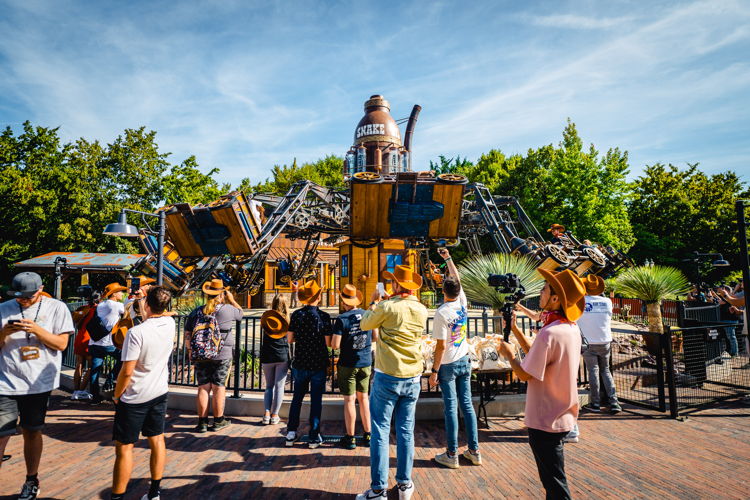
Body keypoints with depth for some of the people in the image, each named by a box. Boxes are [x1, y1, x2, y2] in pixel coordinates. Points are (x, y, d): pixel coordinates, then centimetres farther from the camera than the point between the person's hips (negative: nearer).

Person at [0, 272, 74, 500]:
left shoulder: (56, 308, -3)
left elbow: (61, 344, -6)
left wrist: (36, 329, -19)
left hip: (39, 383, 0)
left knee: (32, 432, 14)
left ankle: (31, 481, 30)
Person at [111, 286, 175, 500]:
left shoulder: (136, 333, -23)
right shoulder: (170, 324, -6)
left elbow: (127, 371, -18)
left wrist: (116, 396, -4)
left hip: (135, 398, -6)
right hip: (159, 393, 6)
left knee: (124, 447, 5)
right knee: (157, 440, 15)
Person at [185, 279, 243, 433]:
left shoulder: (196, 311, 5)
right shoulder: (228, 309, -7)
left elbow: (187, 335, 9)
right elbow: (240, 312, 14)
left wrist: (191, 351, 18)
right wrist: (232, 299, 19)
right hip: (222, 355, -3)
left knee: (203, 388, 8)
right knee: (219, 387, 5)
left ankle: (202, 422, 13)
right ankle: (218, 421, 15)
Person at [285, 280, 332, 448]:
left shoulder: (296, 314, -4)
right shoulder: (324, 316, -12)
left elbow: (290, 339, -1)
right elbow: (328, 343, -12)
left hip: (300, 363, 3)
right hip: (318, 364, -3)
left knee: (297, 398, 16)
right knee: (316, 400, 7)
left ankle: (291, 434, 20)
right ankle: (314, 437, 13)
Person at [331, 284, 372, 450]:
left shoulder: (342, 319, -15)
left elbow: (335, 345, -17)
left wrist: (334, 338, 4)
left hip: (348, 364, -4)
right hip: (365, 363, 4)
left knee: (349, 400, 5)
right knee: (364, 398, 15)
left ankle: (350, 438, 14)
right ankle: (368, 435, 23)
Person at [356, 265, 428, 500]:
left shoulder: (387, 307, -14)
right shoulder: (422, 310, 2)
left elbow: (365, 324, 4)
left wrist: (374, 302, 18)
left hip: (387, 377, -5)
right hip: (412, 379, 5)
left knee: (380, 432, 4)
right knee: (406, 431, 13)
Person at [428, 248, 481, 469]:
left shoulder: (442, 312, -19)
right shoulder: (462, 302, -3)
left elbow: (441, 346, -18)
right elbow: (457, 278, 14)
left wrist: (434, 371, -11)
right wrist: (448, 258, 23)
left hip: (448, 365, -6)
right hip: (464, 361, 6)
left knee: (451, 408, 1)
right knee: (467, 405, 12)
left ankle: (452, 455, 10)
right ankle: (474, 451, 19)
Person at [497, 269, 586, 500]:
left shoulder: (550, 333, -28)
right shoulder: (572, 328, 1)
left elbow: (525, 374, -22)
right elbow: (538, 354, 8)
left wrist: (509, 355, -5)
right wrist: (515, 329, 6)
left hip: (545, 420, -9)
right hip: (563, 416, 9)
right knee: (554, 480, 26)